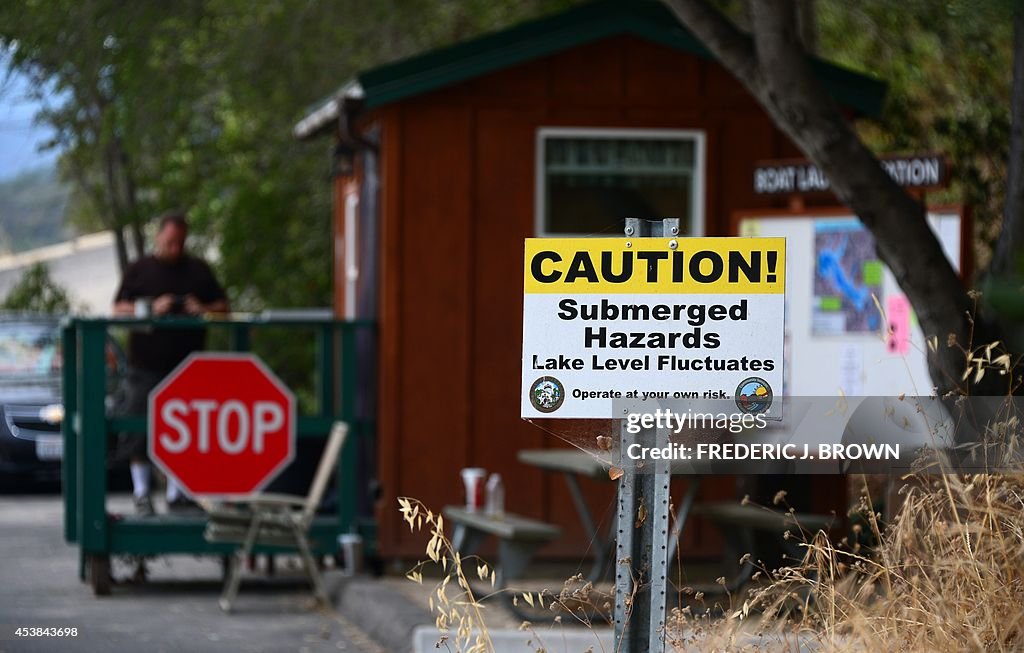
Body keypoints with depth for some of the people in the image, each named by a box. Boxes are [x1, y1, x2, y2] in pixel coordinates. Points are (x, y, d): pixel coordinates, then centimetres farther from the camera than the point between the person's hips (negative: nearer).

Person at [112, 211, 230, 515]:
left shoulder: (198, 270, 13)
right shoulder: (139, 270, 6)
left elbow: (223, 306, 14)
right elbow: (118, 310, 1)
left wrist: (204, 310, -7)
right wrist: (152, 310, -14)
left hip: (186, 365, 2)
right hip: (146, 366, -2)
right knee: (139, 430, -2)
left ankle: (176, 492, 12)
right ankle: (141, 492, 8)